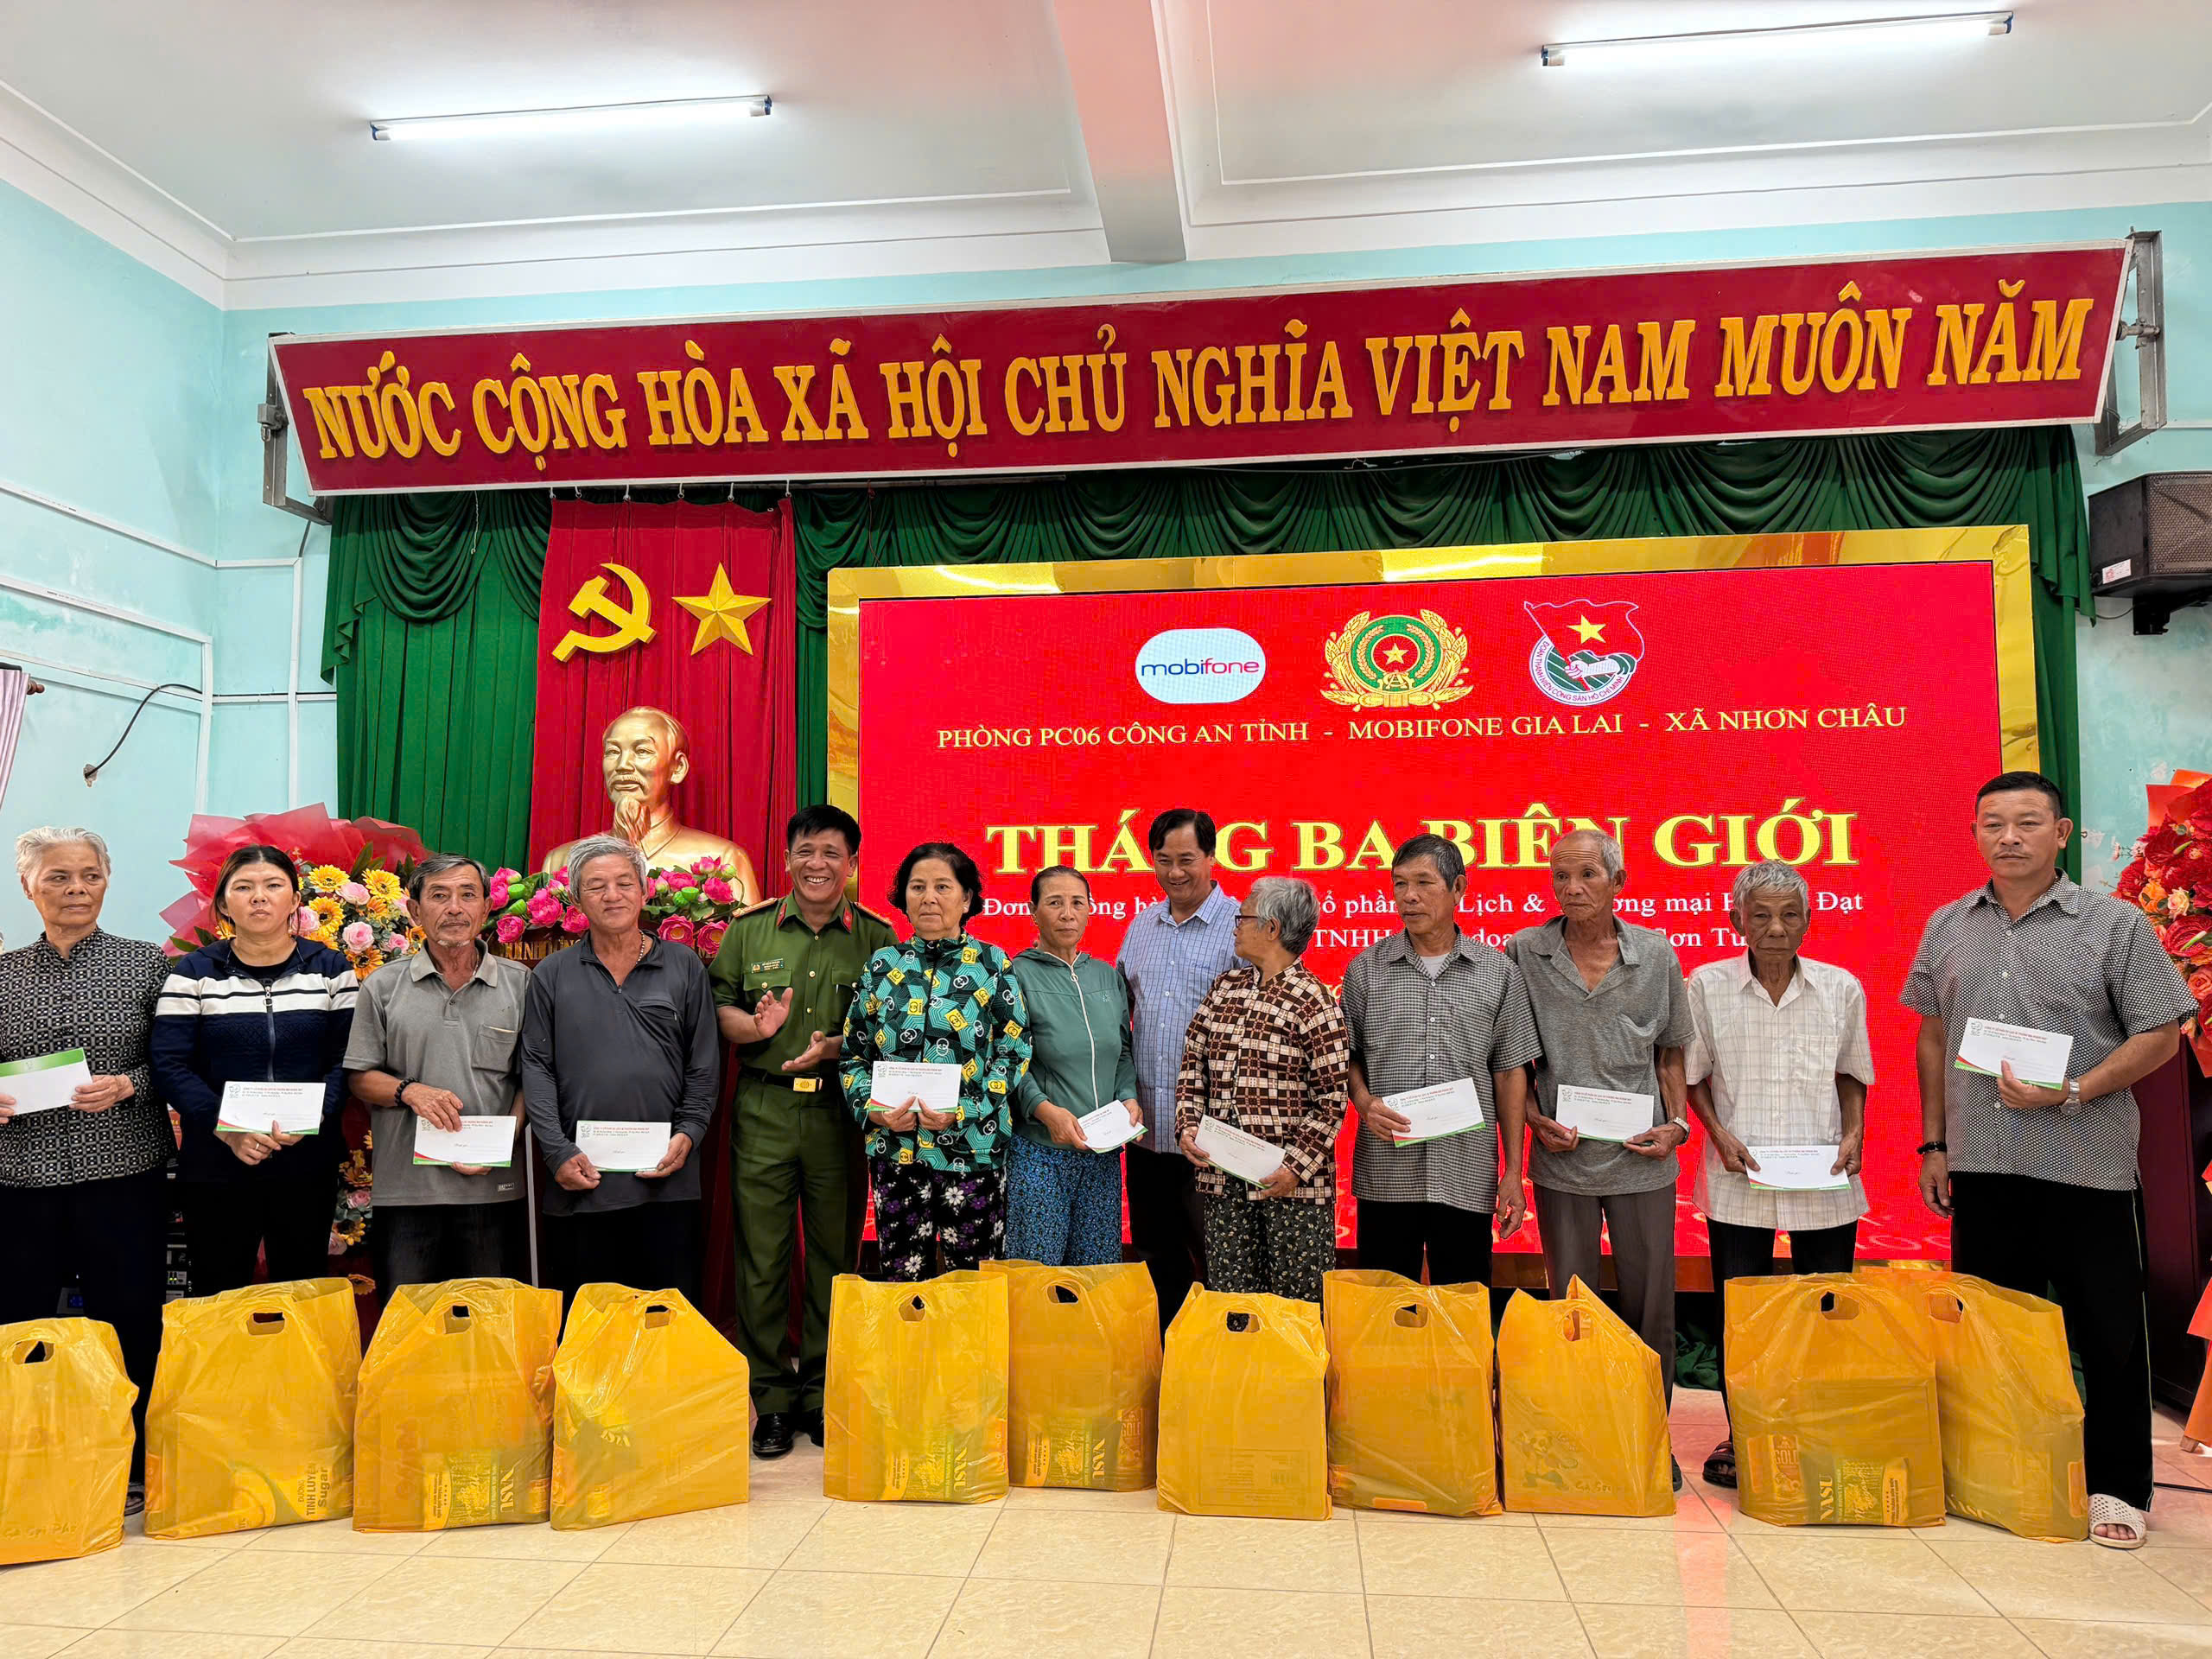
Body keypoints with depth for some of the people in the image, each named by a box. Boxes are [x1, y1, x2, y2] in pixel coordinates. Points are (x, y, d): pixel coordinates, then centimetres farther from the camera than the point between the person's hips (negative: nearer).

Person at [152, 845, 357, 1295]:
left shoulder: (331, 969, 3)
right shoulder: (194, 972, 1)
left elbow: (347, 1059, -2)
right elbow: (170, 1065, -6)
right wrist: (227, 1127, -18)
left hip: (308, 1163, 1)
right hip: (215, 1166, -1)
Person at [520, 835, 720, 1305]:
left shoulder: (684, 967, 8)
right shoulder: (552, 976, 8)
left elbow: (705, 1064, 8)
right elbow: (537, 1069, 5)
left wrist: (688, 1133, -3)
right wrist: (558, 1153, -5)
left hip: (668, 1181, 0)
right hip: (581, 1180, 0)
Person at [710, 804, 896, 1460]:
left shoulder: (877, 937, 5)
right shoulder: (748, 930, 8)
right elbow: (716, 1007, 8)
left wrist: (837, 1048, -14)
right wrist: (755, 1026, -12)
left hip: (842, 1112, 0)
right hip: (764, 1111, 1)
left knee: (835, 1253, 7)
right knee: (762, 1256, 2)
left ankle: (823, 1392, 21)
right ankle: (771, 1398, 15)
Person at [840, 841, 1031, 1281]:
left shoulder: (992, 965, 1)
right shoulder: (883, 965, 8)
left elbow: (1015, 1051, -2)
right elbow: (854, 1053, 11)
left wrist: (964, 1112, -13)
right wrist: (873, 1109, -7)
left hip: (971, 1147, -2)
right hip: (895, 1148, 2)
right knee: (900, 1276, 8)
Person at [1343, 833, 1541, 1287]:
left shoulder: (1498, 973, 4)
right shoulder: (1366, 968, 5)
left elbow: (1509, 1074, 5)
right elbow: (1349, 1055, 10)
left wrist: (1513, 1173, 3)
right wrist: (1365, 1102, -11)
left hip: (1468, 1178, 0)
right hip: (1385, 1176, 0)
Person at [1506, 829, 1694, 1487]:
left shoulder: (1656, 955, 2)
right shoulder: (1524, 954, -1)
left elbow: (1670, 1054, 10)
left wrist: (1676, 1123, -3)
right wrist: (1535, 1120, -7)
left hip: (1642, 1160, 1)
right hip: (1562, 1159, 0)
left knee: (1651, 1302, 8)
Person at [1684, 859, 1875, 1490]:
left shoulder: (1841, 989, 2)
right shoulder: (1707, 986, -2)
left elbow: (1852, 1075, 14)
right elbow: (1692, 1075, 6)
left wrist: (1853, 1135, -1)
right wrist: (1719, 1133, -8)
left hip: (1825, 1181, 1)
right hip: (1738, 1179, -1)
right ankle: (1740, 1436, 20)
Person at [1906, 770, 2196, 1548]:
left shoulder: (2115, 925, -2)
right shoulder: (1948, 928, 9)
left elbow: (2159, 1036, -5)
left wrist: (2071, 1093, -18)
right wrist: (1934, 1142, 9)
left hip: (2087, 1166, -3)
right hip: (1980, 1165, 4)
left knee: (2109, 1334, 5)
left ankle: (2116, 1487, 20)